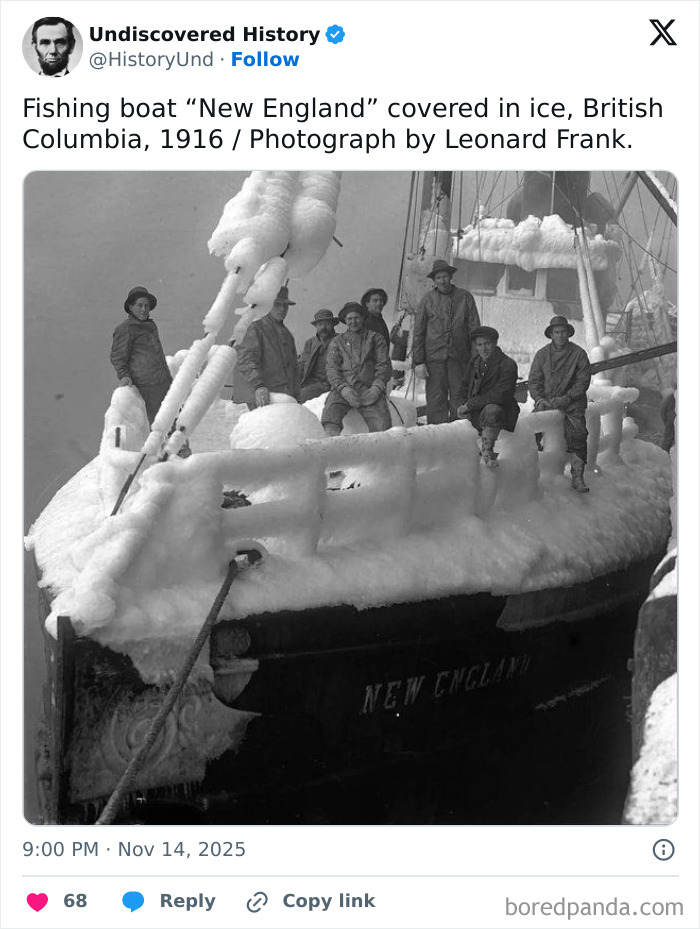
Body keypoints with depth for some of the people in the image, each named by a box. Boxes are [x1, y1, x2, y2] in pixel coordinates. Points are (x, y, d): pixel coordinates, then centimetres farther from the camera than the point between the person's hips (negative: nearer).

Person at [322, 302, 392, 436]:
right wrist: (343, 388, -10)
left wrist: (376, 388, -8)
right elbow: (331, 368, 12)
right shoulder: (338, 341, 25)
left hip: (369, 390, 0)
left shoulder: (375, 338, 23)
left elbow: (384, 365, 12)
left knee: (381, 425, -30)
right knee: (330, 413, -32)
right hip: (344, 388, 0)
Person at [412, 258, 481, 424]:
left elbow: (474, 328, 9)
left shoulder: (465, 297, 7)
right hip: (434, 357, 0)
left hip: (459, 358, 0)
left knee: (459, 398, 1)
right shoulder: (428, 300, 6)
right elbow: (418, 332, 7)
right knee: (436, 399, -2)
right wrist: (418, 362, 0)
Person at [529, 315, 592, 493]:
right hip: (546, 400, 2)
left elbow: (583, 381, -1)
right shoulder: (542, 354, 8)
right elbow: (534, 380, 9)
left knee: (578, 434, -22)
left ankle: (577, 477, -18)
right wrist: (539, 399, -9)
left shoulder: (578, 354, 2)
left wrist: (566, 399, -13)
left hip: (572, 402, -1)